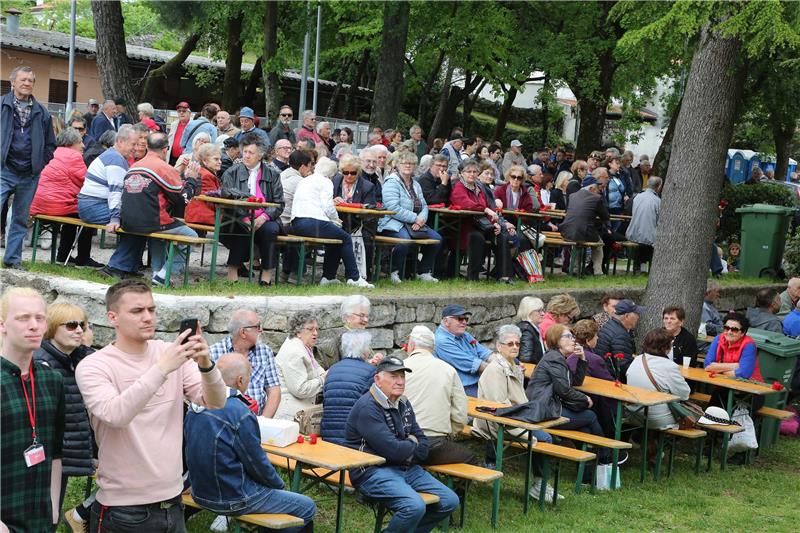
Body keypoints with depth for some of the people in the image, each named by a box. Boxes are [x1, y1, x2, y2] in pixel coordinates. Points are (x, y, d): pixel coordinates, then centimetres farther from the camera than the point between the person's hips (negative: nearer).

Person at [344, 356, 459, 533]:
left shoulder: (403, 404, 13)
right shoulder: (368, 407, -16)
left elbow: (423, 444, 15)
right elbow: (393, 450, -23)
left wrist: (407, 452, -7)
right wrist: (411, 444, -2)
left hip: (406, 468, 9)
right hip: (373, 471, -9)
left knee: (449, 501, -1)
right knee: (415, 506, -31)